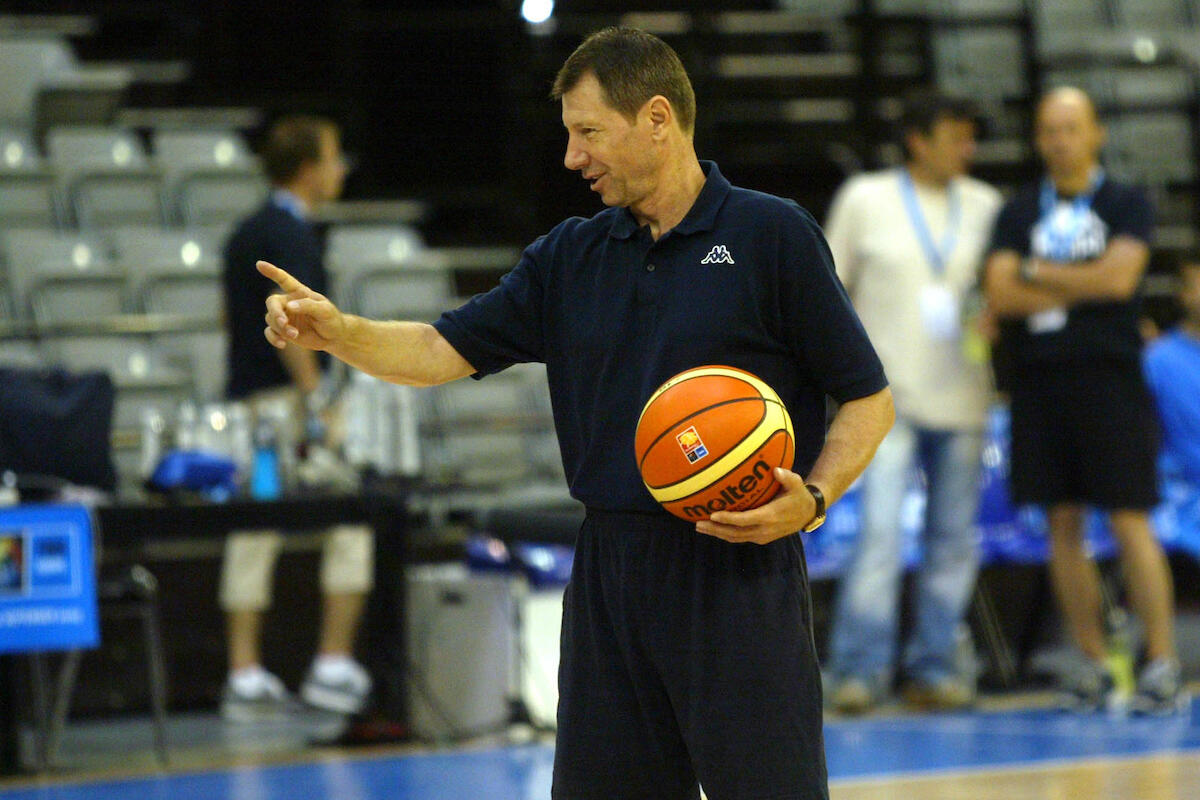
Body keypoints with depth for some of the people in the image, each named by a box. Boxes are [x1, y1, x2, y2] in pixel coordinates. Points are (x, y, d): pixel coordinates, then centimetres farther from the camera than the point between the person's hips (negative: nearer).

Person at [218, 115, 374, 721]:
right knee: (351, 522, -1)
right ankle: (333, 666, -3)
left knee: (252, 538, 6)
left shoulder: (248, 233, 16)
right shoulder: (291, 235, -12)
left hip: (244, 395, 9)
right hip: (285, 398, -9)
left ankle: (245, 676, 5)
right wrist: (318, 402, -22)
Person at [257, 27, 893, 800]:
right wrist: (337, 331, -8)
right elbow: (446, 351, 9)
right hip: (610, 581, 5)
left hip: (740, 570, -5)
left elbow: (868, 399, -1)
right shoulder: (569, 258, 13)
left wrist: (814, 497, -17)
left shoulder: (773, 235, -3)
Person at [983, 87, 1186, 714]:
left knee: (1129, 521, -7)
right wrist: (1083, 286, -7)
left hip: (1108, 379, -3)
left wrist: (1035, 273, -3)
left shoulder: (1127, 205, 6)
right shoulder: (1018, 213, 12)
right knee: (1063, 525, 3)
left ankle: (1162, 663, -6)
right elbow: (999, 293, -1)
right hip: (1039, 381, 3)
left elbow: (1120, 276, -10)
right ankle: (1092, 663, 9)